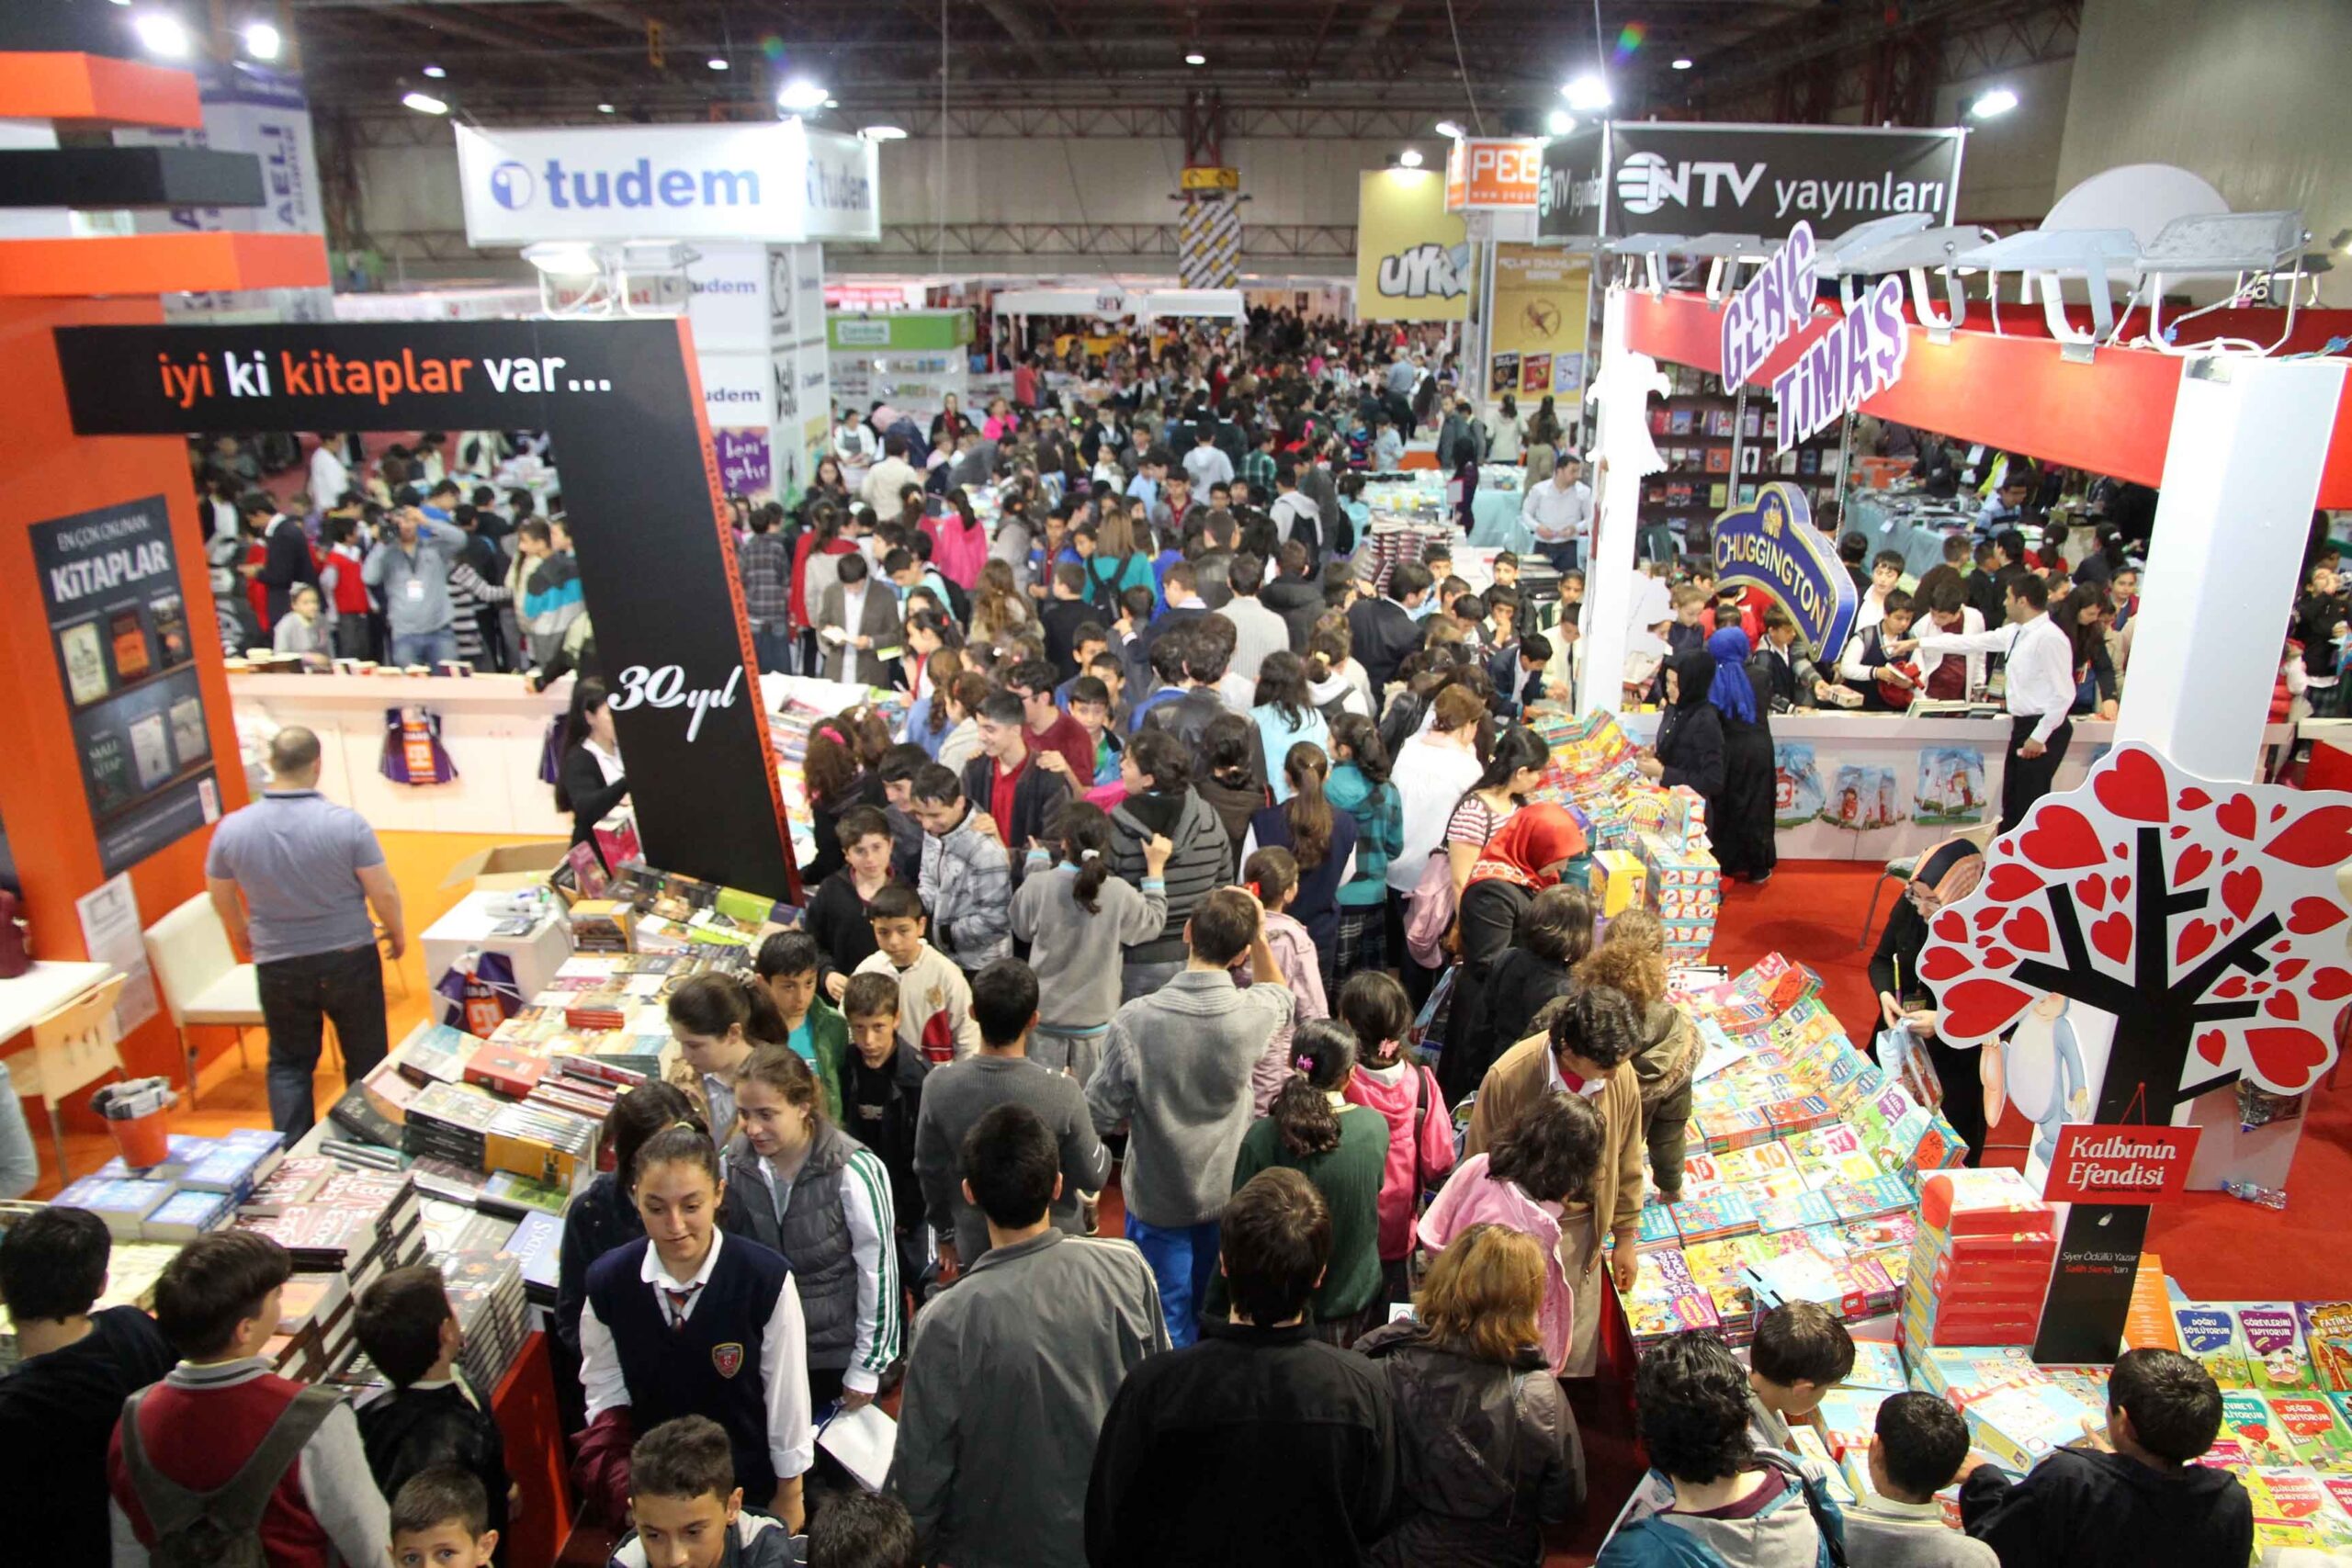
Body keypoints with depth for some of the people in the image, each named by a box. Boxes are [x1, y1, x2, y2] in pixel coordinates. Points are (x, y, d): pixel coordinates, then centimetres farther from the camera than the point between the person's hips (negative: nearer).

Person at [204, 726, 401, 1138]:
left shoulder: (231, 828, -9)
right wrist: (397, 933, 7)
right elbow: (384, 893, -13)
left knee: (288, 1063, 18)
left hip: (278, 967, 2)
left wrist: (242, 936, 27)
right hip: (349, 960, -2)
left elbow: (220, 896, 7)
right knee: (365, 1059, 14)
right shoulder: (347, 823, -18)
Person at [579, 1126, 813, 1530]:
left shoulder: (768, 1280, -24)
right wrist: (626, 1492, 1)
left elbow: (787, 1395, -12)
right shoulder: (607, 1281, -14)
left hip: (751, 1485, -2)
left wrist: (789, 1493, -1)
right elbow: (604, 1394, 0)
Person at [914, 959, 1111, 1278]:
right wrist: (1100, 1148, 7)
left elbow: (929, 1170, -4)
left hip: (977, 1249, 2)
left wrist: (946, 1232, 13)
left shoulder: (939, 1086, -18)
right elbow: (1092, 1178, -14)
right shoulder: (1061, 1092, -27)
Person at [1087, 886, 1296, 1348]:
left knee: (1168, 1323, 16)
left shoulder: (1135, 1020, -28)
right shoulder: (1253, 1015, -21)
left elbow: (1099, 1114, -18)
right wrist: (1259, 936, -5)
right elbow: (1281, 997, 6)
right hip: (1227, 1191, 3)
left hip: (1158, 1198, -3)